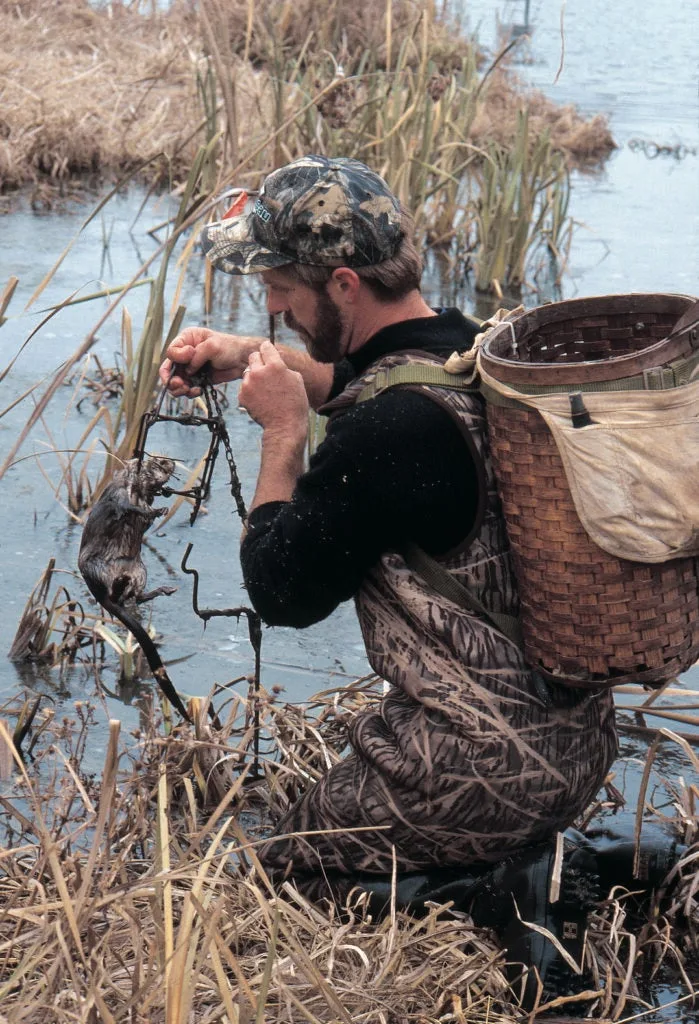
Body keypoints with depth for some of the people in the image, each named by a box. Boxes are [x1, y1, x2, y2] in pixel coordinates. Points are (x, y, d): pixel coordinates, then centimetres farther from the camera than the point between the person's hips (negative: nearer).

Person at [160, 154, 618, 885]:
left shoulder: (387, 433, -26)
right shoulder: (470, 347, 3)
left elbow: (281, 593, -13)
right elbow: (357, 379, 28)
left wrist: (283, 431, -6)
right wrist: (249, 357, 16)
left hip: (488, 780, -9)